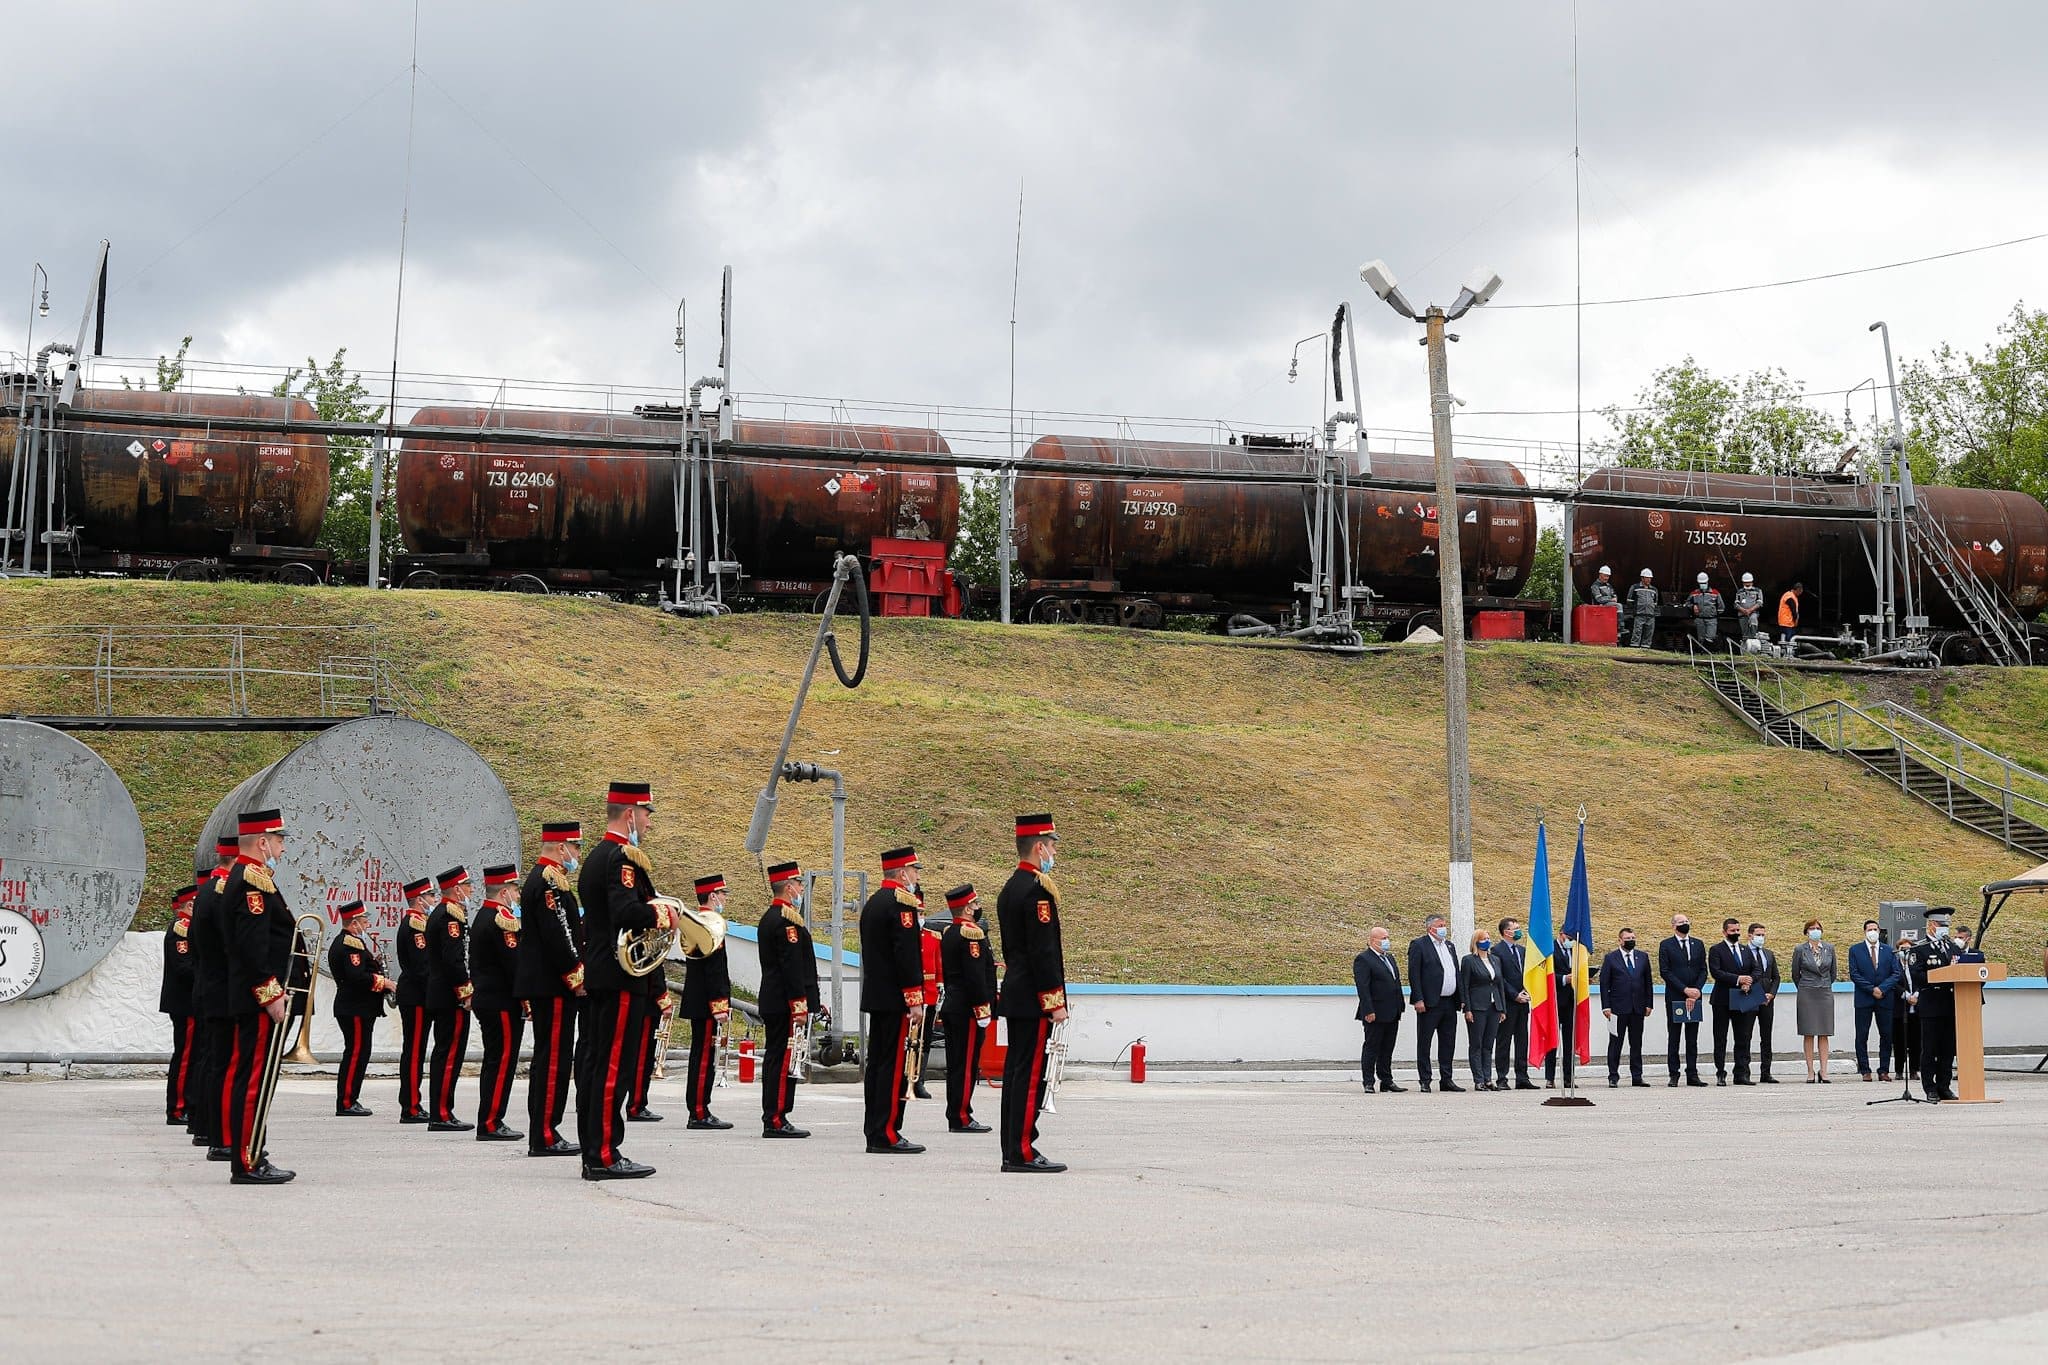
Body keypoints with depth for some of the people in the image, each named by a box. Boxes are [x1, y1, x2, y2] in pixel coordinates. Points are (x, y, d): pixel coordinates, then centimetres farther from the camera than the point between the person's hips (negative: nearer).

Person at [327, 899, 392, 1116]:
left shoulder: (341, 942, 19)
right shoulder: (351, 944, -15)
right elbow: (356, 976, -25)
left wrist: (374, 964, 8)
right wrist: (383, 981, -15)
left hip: (354, 1008, 11)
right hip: (356, 1009, -11)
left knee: (357, 1054, 13)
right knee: (356, 1053, -9)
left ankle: (350, 1100, 17)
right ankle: (346, 1103, -8)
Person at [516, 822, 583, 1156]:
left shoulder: (538, 877, 19)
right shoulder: (550, 881, -15)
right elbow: (557, 936, -22)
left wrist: (575, 977, 21)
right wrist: (577, 977, -17)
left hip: (543, 985, 11)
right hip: (554, 985, -11)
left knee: (548, 1057, 12)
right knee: (554, 1057, -9)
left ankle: (542, 1133, 16)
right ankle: (545, 1136, -8)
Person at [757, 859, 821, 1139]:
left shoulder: (769, 918, 17)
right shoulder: (787, 920, -15)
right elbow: (793, 967, -20)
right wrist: (801, 1006, -20)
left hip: (772, 1003, 10)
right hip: (787, 1004, -10)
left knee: (775, 1059, 11)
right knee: (785, 1060, -8)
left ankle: (771, 1119, 15)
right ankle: (777, 1120, -8)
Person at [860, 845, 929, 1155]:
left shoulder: (872, 903, 17)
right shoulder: (901, 903, -13)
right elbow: (907, 955, -19)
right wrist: (915, 999, -18)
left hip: (874, 997, 10)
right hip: (896, 999, -10)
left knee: (876, 1064, 10)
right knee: (895, 1065, -8)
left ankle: (874, 1133, 13)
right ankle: (887, 1135, -10)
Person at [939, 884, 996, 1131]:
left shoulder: (947, 933, 14)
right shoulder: (971, 934, -15)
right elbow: (976, 976, -20)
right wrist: (983, 1010, -19)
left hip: (950, 1005, 10)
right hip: (967, 1009, -10)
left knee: (955, 1063, 11)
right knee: (967, 1063, -6)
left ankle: (955, 1118, 15)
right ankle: (961, 1118, -6)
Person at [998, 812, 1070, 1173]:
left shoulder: (1009, 889, 16)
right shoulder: (1038, 890, -16)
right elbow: (1043, 951, -20)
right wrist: (1055, 1002, -17)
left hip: (1014, 995, 10)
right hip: (1035, 999, -10)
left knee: (1015, 1072, 10)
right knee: (1031, 1074, -8)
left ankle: (1013, 1152, 13)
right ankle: (1023, 1152, -7)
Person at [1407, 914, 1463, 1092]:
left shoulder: (1449, 945, 17)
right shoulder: (1418, 945, -5)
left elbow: (1456, 972, 19)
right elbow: (1414, 974, -11)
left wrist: (1459, 998, 12)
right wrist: (1418, 1000, -17)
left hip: (1449, 1002, 7)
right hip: (1430, 1003, -7)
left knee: (1448, 1043, 10)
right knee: (1424, 1042, -1)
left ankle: (1446, 1079, 18)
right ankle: (1425, 1081, 3)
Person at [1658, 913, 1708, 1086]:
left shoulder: (1697, 945, 12)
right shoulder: (1666, 945, 0)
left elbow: (1703, 970, 7)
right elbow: (1665, 972, -7)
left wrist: (1696, 991, -8)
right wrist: (1685, 989, -14)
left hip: (1694, 997, 3)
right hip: (1674, 998, -3)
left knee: (1692, 1038, 5)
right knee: (1673, 1038, 1)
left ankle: (1692, 1075, 8)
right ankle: (1674, 1075, 3)